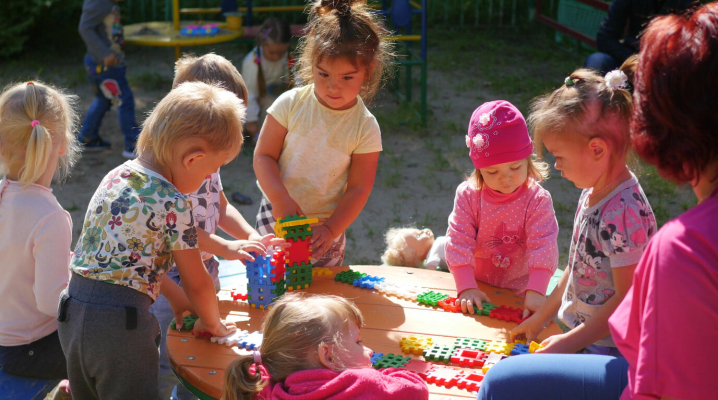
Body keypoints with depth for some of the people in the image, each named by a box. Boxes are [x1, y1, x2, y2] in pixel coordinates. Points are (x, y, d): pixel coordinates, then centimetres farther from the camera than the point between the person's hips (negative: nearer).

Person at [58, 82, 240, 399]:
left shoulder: (117, 176, 7)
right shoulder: (174, 205, -15)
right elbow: (197, 283, -4)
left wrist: (175, 296, 27)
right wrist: (213, 324, 16)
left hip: (72, 310, 7)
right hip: (120, 322, -7)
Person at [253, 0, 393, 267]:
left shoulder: (365, 127, -10)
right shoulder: (291, 104, -10)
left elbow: (359, 188, -8)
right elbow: (264, 156, -7)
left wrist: (331, 229, -17)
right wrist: (281, 199, -21)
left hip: (327, 223, 0)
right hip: (277, 216, 0)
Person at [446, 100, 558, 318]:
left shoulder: (538, 199, -9)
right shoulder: (468, 195, -6)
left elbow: (543, 245, -16)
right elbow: (459, 241, -10)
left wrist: (535, 292, -28)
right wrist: (466, 287, -21)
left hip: (519, 291, -3)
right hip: (478, 287, 3)